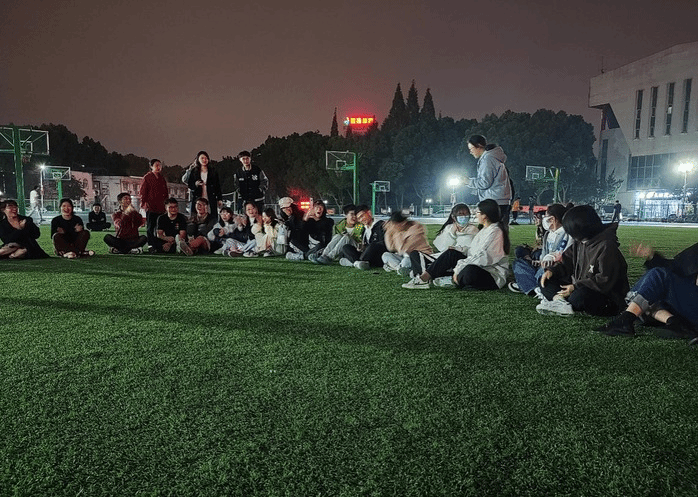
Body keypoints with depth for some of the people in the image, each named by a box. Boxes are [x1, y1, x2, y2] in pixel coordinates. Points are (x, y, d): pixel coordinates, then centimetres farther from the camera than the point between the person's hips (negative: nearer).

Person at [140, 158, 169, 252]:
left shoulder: (162, 179, 16)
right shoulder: (147, 178, 2)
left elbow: (166, 193, 20)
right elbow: (143, 192, -1)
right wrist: (144, 203, -8)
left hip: (161, 207, 4)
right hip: (151, 207, -4)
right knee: (150, 227, 0)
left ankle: (159, 246, 11)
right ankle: (151, 245, 3)